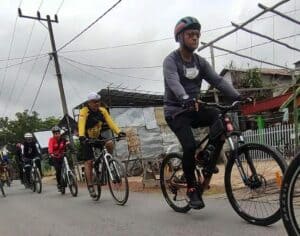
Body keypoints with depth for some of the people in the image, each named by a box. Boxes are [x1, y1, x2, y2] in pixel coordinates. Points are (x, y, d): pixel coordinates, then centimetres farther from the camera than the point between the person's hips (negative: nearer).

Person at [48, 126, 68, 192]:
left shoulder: (63, 139, -7)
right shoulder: (51, 139, -13)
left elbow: (68, 144, -21)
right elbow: (50, 147, -29)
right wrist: (51, 154, -48)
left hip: (62, 156, 2)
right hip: (55, 157, -2)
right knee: (58, 170, -15)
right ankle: (59, 184, 0)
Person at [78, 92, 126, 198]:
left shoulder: (102, 111, -7)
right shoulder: (84, 112, -19)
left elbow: (110, 122, -17)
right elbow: (81, 124, -33)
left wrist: (119, 132, -33)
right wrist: (81, 136, -51)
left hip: (98, 137, 4)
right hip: (87, 139, -3)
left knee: (110, 143, -24)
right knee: (88, 162, -8)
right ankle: (90, 186, 3)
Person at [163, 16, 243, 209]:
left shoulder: (200, 62, 8)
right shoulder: (171, 61, -9)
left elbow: (217, 80, -5)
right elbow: (174, 83, -29)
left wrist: (237, 96, -20)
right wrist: (186, 99, -50)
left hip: (194, 109, 5)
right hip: (176, 111, -5)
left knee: (220, 117, -24)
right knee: (190, 146, -25)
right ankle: (192, 188, -5)